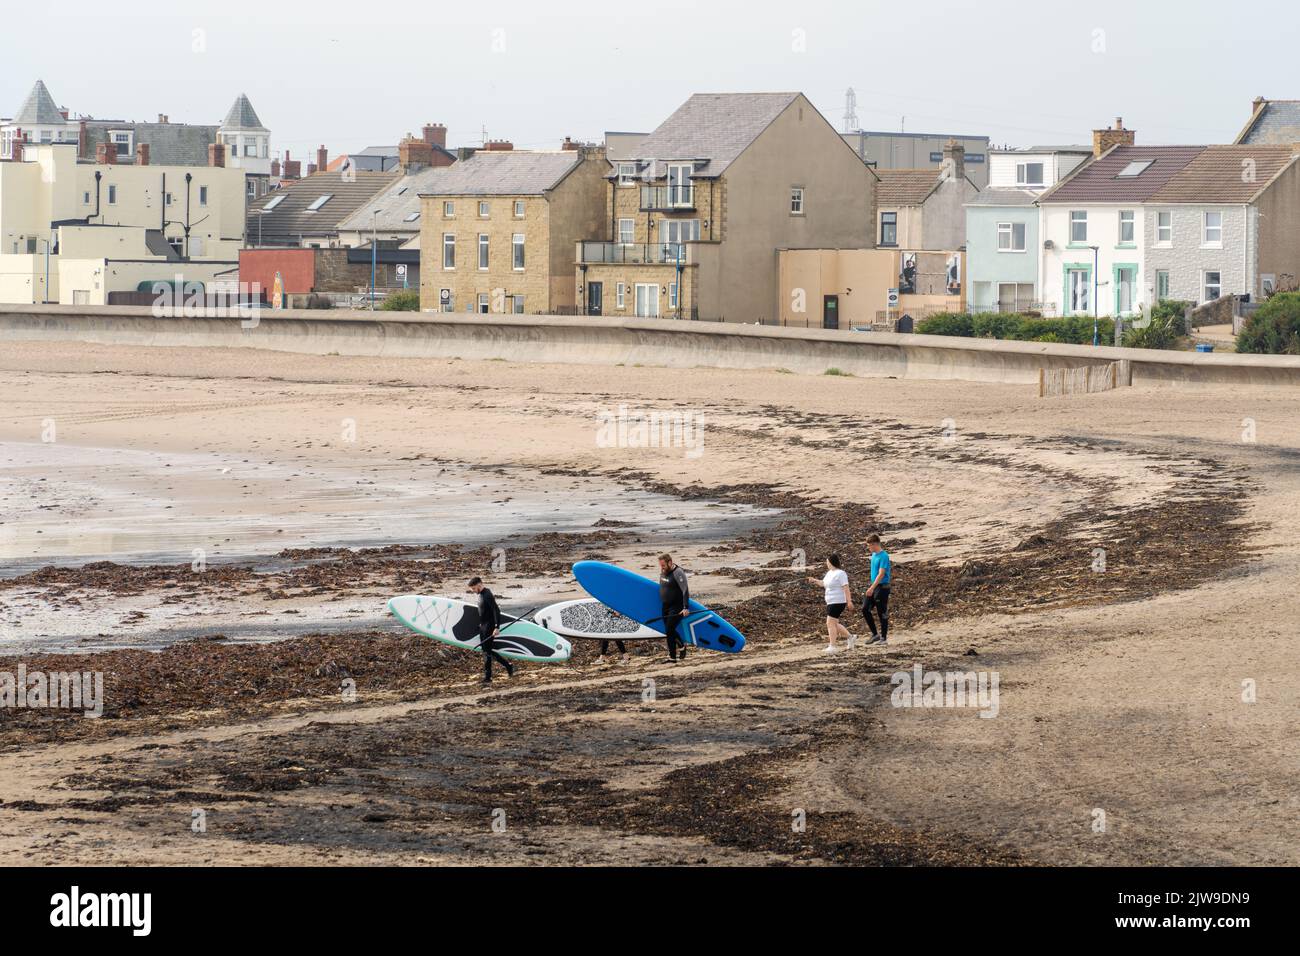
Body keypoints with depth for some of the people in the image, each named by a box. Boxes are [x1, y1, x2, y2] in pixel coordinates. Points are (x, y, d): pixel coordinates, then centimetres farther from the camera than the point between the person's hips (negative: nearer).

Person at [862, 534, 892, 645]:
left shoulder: (883, 556, -17)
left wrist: (872, 588, -26)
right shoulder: (874, 555, 12)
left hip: (882, 587, -9)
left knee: (882, 613, -1)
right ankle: (875, 634, 14)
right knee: (865, 609, 4)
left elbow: (881, 574, -22)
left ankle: (884, 638, 9)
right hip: (873, 586, 9)